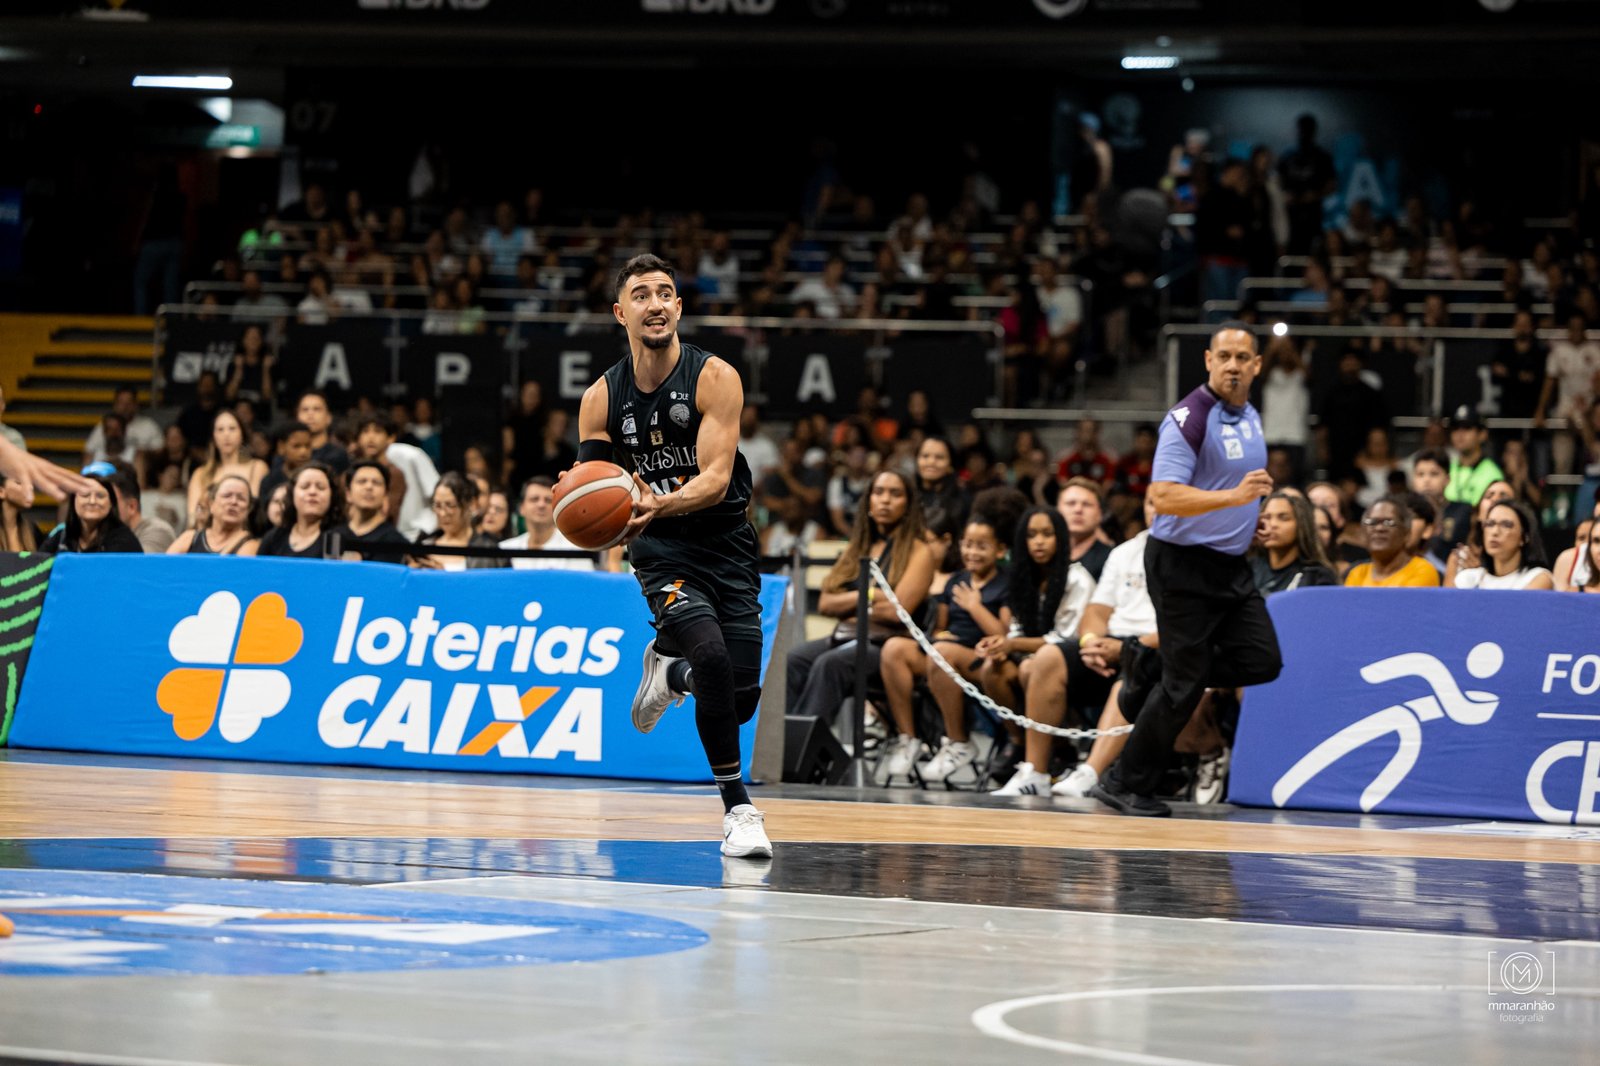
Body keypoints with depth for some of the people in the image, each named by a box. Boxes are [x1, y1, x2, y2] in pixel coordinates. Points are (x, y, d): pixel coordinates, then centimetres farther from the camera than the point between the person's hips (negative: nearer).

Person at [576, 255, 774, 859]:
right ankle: (737, 809, -16)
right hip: (661, 550, -1)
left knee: (741, 699, 1)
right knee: (710, 654, -27)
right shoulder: (601, 399, -3)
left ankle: (669, 669, 37)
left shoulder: (714, 377, -11)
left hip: (726, 542, 1)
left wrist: (659, 505, -39)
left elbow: (716, 478, -21)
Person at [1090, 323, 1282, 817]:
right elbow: (1164, 497, -26)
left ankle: (1151, 686, 16)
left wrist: (1249, 513, 17)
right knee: (1184, 685, -7)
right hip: (1183, 563, -8)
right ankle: (1125, 784, 6)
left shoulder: (1250, 417, 10)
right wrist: (1234, 496, -34)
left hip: (1230, 564, 8)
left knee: (1261, 661, -1)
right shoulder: (1188, 419, -17)